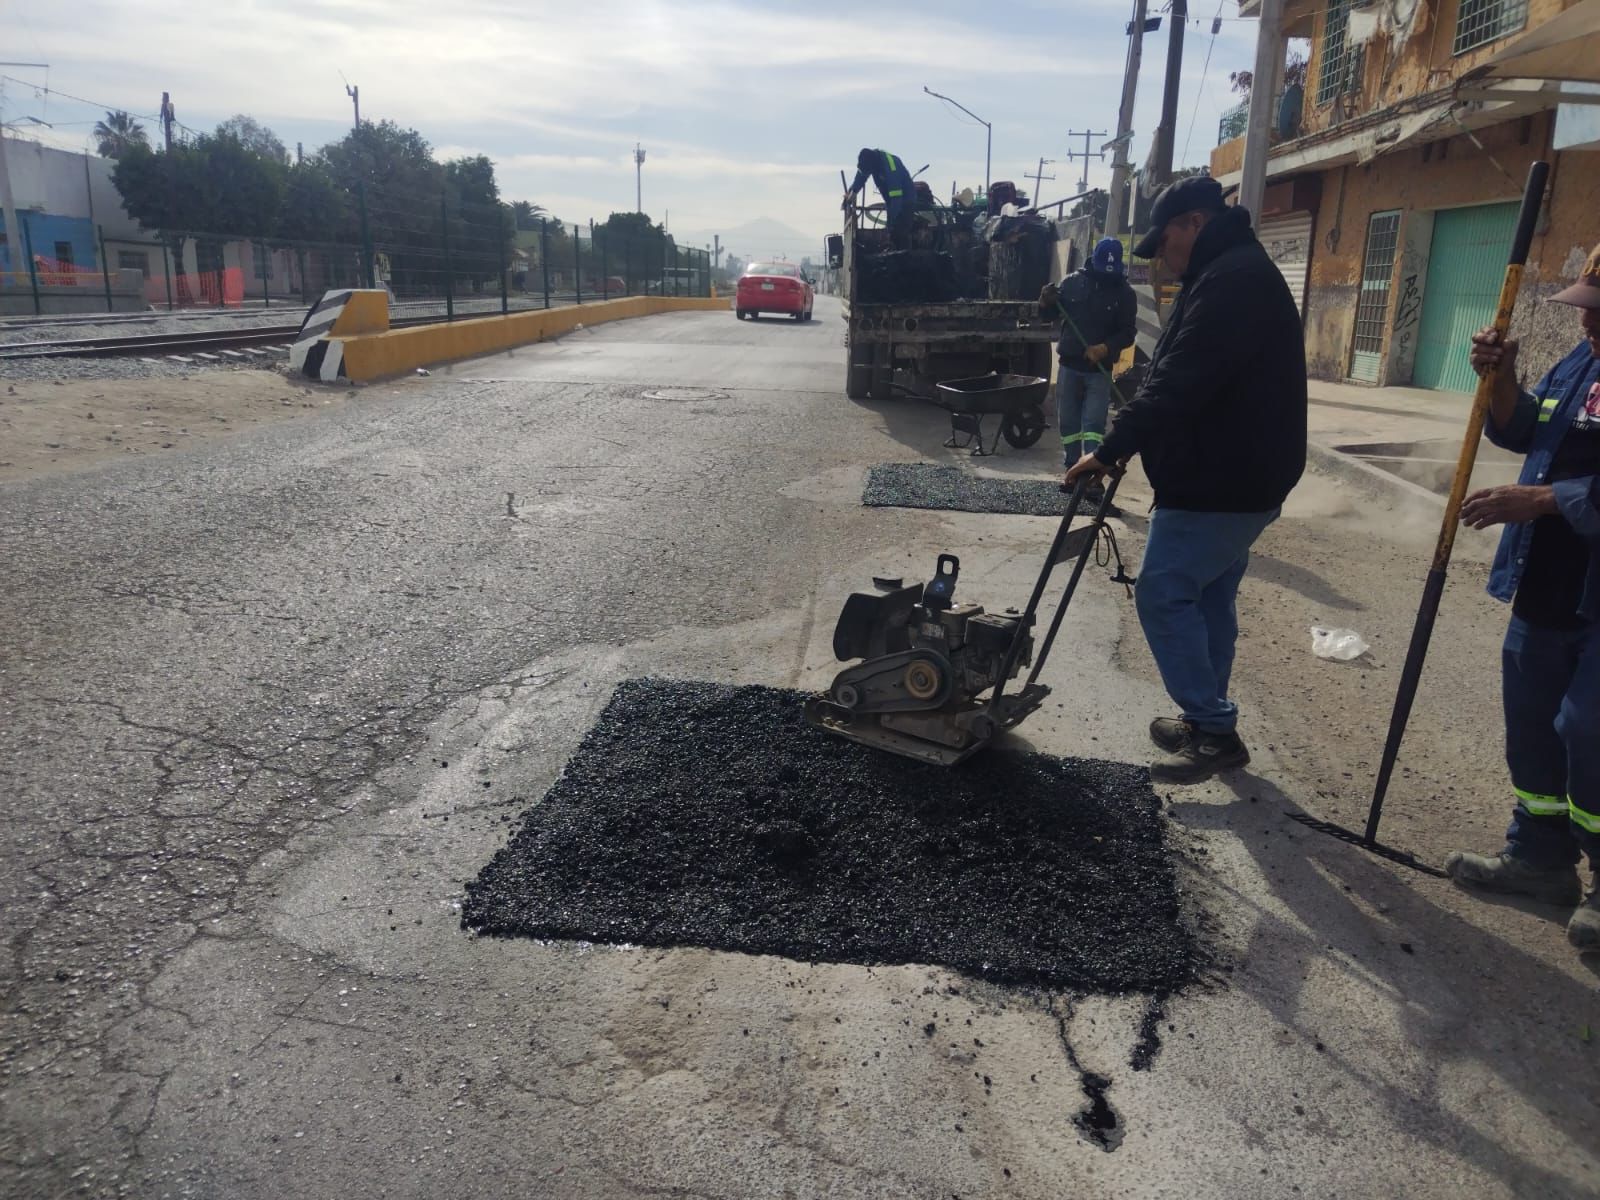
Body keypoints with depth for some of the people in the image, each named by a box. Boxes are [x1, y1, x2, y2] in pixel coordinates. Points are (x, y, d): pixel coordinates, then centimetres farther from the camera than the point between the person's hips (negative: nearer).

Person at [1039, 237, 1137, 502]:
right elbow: (1051, 314, 10)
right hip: (1069, 365, 3)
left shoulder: (1125, 293, -3)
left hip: (1100, 370, -3)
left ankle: (1092, 480, -14)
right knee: (1068, 422, 8)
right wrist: (1046, 302, -13)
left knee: (1093, 424, -9)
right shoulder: (1073, 282, 1)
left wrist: (1105, 348, -24)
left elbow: (1127, 334, -5)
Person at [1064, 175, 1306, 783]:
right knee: (1208, 597, 15)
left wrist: (1111, 450, -23)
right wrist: (1132, 440, 14)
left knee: (1163, 595, -6)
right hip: (1239, 476, 11)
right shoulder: (1240, 272, 18)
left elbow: (1179, 384, -26)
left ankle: (1214, 730, 1)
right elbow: (1187, 378, 20)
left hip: (1217, 481, -11)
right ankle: (1207, 723, 25)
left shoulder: (1232, 278, -18)